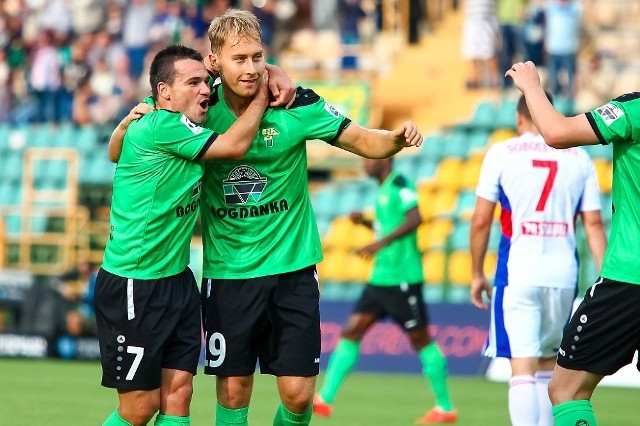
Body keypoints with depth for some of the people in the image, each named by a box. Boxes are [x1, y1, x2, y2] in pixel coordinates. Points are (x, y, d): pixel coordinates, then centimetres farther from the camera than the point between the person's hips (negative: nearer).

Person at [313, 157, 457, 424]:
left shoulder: (399, 184, -11)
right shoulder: (383, 190, 17)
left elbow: (414, 218, -25)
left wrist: (382, 242, -31)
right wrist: (365, 222, 12)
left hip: (402, 279, -9)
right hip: (380, 279, 9)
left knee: (420, 340, -2)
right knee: (351, 331, 2)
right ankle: (325, 400, 0)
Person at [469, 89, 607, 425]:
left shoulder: (502, 153, 1)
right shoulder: (578, 157, 9)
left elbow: (481, 220, -1)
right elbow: (593, 224, 5)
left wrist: (477, 274, 9)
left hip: (518, 274, -3)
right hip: (563, 274, 3)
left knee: (523, 368, -8)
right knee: (547, 363, 20)